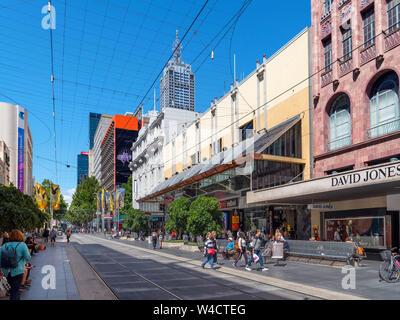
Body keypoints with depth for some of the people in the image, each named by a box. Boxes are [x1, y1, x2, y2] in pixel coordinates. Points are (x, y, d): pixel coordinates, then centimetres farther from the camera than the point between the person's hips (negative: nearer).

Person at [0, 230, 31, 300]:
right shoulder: (22, 245, -10)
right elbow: (28, 258, -6)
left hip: (7, 272, 5)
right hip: (17, 272, -5)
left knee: (13, 288, 22)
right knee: (15, 291, 0)